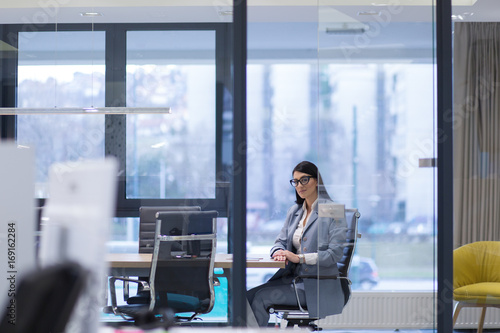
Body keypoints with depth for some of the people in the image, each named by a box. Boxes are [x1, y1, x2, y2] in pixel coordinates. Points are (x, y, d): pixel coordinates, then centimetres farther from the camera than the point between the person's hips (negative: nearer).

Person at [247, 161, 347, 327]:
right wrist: (279, 252, -9)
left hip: (318, 286, -7)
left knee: (262, 297, -22)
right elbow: (281, 241, 17)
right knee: (249, 296, -15)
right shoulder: (294, 210, 16)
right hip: (292, 278, 7)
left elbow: (335, 253, -13)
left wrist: (299, 257, -20)